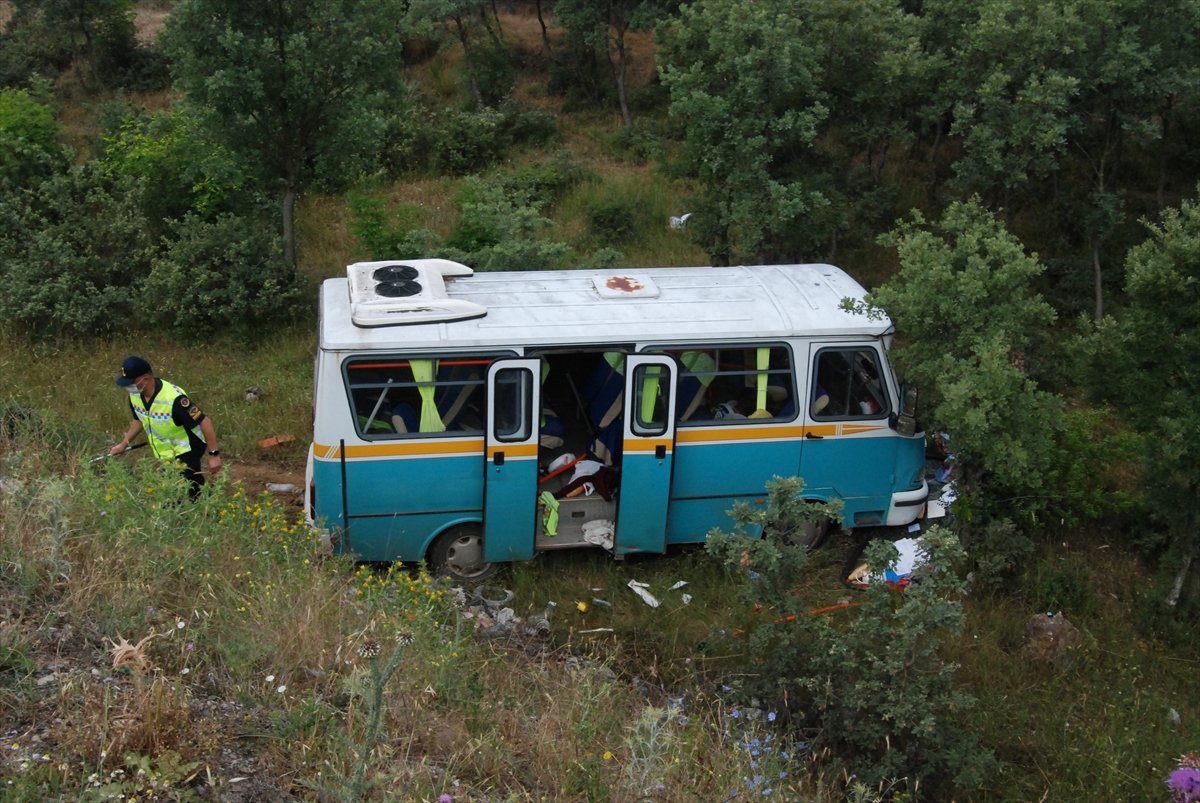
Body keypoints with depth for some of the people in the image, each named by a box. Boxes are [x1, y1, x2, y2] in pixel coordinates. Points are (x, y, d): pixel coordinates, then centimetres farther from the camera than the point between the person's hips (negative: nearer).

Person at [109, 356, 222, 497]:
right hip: (166, 454, 7)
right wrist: (123, 444, 12)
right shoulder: (135, 395, -9)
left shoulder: (173, 398, -33)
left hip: (187, 450, -7)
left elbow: (205, 422, -29)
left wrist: (214, 454, -28)